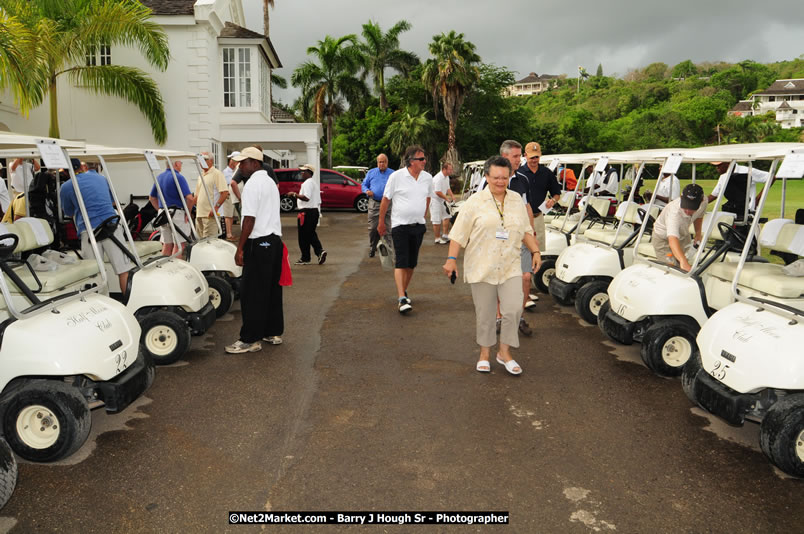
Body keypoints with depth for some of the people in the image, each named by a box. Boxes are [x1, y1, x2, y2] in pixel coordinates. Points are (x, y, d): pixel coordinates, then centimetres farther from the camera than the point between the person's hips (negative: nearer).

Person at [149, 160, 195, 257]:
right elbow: (189, 198, -21)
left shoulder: (159, 177, 13)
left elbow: (152, 198, 20)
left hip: (163, 214, 8)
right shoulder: (178, 177, -12)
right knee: (179, 245, -3)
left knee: (166, 246, 12)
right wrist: (188, 213, -9)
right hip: (178, 214, -8)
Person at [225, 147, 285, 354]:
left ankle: (250, 340, -1)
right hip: (275, 240, 10)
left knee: (251, 293, -5)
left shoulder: (252, 184, -13)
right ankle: (274, 333, 21)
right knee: (272, 290, 13)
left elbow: (249, 219, -18)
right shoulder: (270, 182, 17)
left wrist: (240, 248, -16)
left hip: (258, 243, -10)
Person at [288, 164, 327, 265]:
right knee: (311, 234, 15)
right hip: (315, 210, 10)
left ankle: (305, 258, 4)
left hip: (307, 212, -10)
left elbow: (306, 197, -25)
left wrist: (294, 194, -17)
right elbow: (318, 201, 21)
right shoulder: (315, 183, 19)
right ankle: (320, 251, -3)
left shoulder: (307, 183, -13)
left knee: (304, 236, -1)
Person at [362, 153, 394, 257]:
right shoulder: (371, 173, 13)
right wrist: (367, 191, -8)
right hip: (374, 204, 0)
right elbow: (363, 185, 15)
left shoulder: (393, 174, 9)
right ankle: (372, 248, 11)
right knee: (373, 228, -2)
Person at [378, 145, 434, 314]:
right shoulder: (396, 176, -9)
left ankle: (404, 290, 29)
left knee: (412, 263, 11)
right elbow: (386, 199, -1)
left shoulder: (427, 178, 4)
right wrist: (381, 222, 3)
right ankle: (402, 299, -14)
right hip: (400, 225, -5)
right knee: (401, 262, -10)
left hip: (418, 226, 5)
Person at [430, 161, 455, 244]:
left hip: (442, 200, 10)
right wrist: (447, 199, -19)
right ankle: (437, 238, 3)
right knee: (437, 221, -5)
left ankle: (445, 235, 21)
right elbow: (438, 192, -26)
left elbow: (448, 188, 17)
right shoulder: (438, 178, -24)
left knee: (446, 217, 11)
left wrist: (452, 196, 1)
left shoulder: (447, 177, 8)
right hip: (435, 200, -9)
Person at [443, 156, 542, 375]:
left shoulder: (517, 200, 9)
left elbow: (526, 231, 17)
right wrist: (452, 259, -12)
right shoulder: (475, 202, -3)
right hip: (482, 267, -2)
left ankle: (505, 352, 11)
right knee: (485, 314, 6)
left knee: (513, 309, -6)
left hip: (510, 267, 3)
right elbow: (459, 234, -5)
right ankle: (485, 353, 23)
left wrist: (535, 251, 9)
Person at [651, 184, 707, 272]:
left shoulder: (704, 202, -23)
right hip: (663, 238, -6)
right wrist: (683, 261, -72)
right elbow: (672, 240, -58)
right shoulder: (675, 212, -44)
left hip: (683, 235, 6)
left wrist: (698, 233, -8)